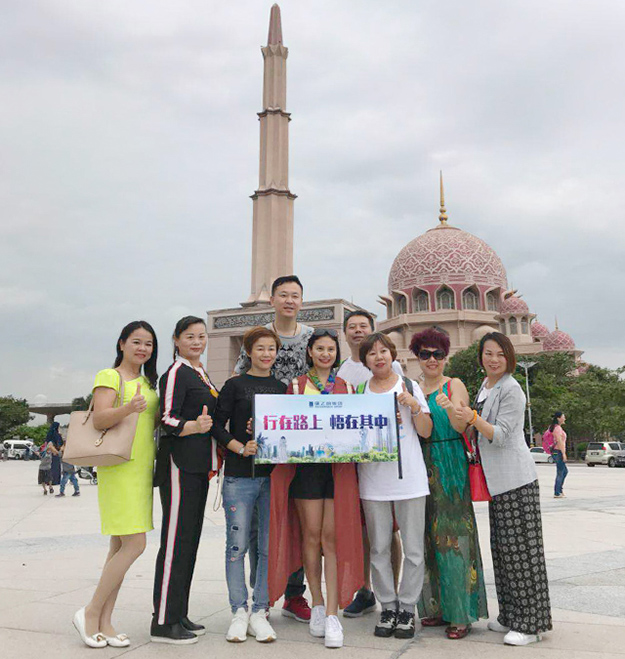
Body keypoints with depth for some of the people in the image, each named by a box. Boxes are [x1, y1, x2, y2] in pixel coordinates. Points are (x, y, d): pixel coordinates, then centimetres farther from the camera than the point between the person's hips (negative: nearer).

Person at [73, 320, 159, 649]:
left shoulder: (148, 382, 19)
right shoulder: (109, 376, -5)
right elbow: (99, 418, -17)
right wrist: (128, 409, -36)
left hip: (143, 468, 8)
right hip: (119, 467, -8)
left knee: (120, 546, 9)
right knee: (134, 544, -12)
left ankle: (104, 622, 16)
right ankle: (90, 613, 3)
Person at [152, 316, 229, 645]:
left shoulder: (202, 374, 18)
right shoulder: (175, 373, -9)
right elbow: (167, 420, -17)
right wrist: (193, 427, -34)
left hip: (198, 465, 9)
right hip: (179, 463, -9)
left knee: (190, 538, 12)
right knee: (176, 538, -7)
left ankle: (178, 615, 21)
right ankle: (163, 621, 1)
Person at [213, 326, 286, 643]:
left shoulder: (282, 388, 13)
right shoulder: (234, 385, 4)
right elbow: (218, 425, -1)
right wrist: (242, 448, -13)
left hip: (273, 476, 3)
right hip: (239, 476, -3)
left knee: (269, 547, 4)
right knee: (237, 545, 0)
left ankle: (259, 612, 15)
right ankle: (239, 612, 14)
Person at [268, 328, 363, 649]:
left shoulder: (346, 387, 14)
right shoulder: (296, 385, 9)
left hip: (339, 465, 1)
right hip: (306, 464, -1)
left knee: (332, 537, -3)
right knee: (311, 534, 3)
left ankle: (332, 615, 0)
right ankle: (317, 605, 19)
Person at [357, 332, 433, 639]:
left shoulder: (410, 386, 5)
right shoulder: (359, 392, 9)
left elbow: (426, 432, 1)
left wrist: (414, 406, -13)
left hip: (409, 477, -1)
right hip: (373, 478, 1)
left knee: (413, 548, 3)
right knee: (379, 548, 8)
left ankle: (407, 608, 17)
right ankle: (388, 607, 21)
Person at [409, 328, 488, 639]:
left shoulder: (455, 386, -1)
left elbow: (460, 427, -13)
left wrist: (450, 408, -33)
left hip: (451, 467, -5)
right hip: (422, 468, 5)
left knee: (453, 536, -5)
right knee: (428, 537, 7)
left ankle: (461, 613, 4)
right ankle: (437, 606, 19)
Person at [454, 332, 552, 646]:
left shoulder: (511, 390, -12)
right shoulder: (485, 387, 14)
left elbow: (501, 435, -19)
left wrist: (473, 418, -31)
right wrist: (469, 420, 9)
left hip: (516, 479, -9)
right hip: (496, 479, 9)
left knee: (521, 547, -4)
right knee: (502, 547, 13)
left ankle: (530, 623, 5)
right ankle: (511, 615, 24)